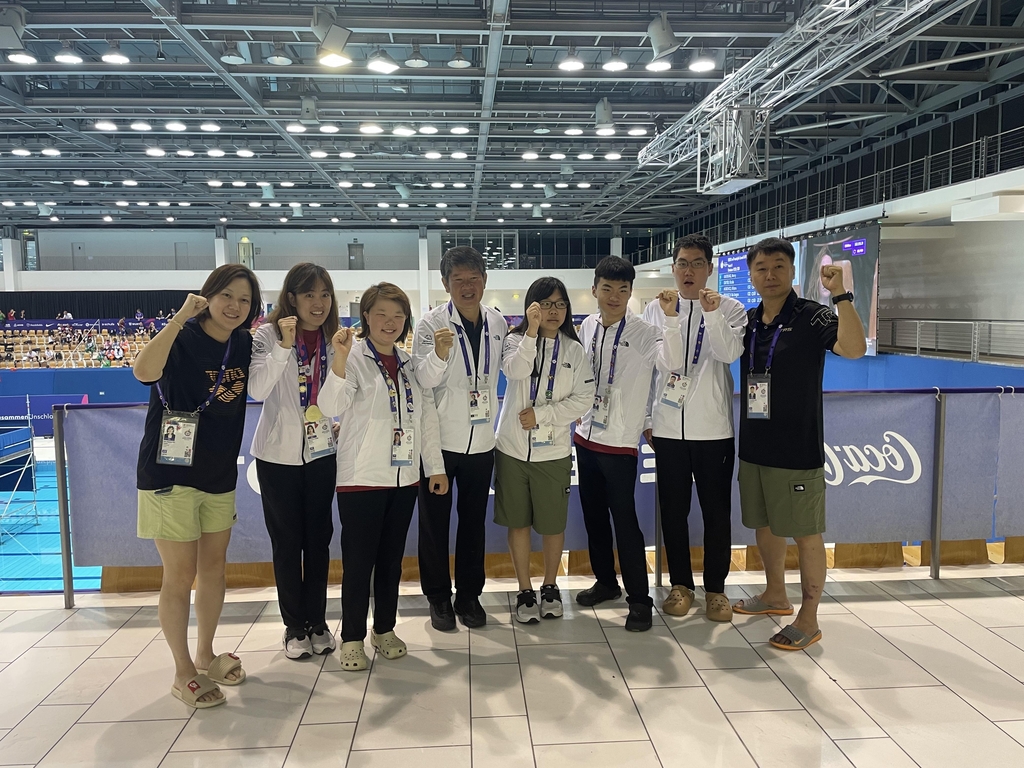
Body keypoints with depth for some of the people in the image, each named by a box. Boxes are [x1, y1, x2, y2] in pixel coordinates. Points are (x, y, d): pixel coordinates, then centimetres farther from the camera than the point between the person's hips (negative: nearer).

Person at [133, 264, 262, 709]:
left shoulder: (244, 345, 2)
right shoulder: (183, 339, -13)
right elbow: (144, 372, -33)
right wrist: (181, 318, -34)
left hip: (220, 476, 6)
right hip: (171, 475, -6)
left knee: (213, 569, 16)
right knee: (180, 576, 2)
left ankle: (206, 655, 34)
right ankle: (183, 673, 18)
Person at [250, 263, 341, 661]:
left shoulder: (333, 338, 2)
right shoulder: (268, 335, -11)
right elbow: (257, 389, -25)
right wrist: (284, 345, -31)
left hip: (322, 453, 4)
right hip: (279, 455, -3)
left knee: (319, 539, 11)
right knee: (287, 542, 7)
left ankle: (317, 621, 25)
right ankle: (294, 626, 21)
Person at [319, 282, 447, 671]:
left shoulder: (410, 363, 10)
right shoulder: (354, 358, -8)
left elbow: (427, 416, 13)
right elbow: (331, 406, -24)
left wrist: (436, 466, 12)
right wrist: (340, 359, -38)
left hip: (404, 477, 5)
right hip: (361, 478, -5)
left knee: (392, 558, 14)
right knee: (358, 561, 1)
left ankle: (385, 629, 28)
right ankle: (352, 638, 16)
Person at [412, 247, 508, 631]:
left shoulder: (498, 323, 1)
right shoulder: (431, 324, -12)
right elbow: (424, 380, -21)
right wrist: (440, 353, -38)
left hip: (482, 440, 3)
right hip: (439, 439, -3)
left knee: (474, 522, 14)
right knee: (434, 522, 9)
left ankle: (469, 595, 30)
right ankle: (438, 597, 27)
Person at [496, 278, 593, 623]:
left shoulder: (574, 349, 2)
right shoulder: (516, 340, -1)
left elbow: (583, 399, -5)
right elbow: (515, 371, -23)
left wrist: (541, 414, -13)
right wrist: (532, 331, -33)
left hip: (553, 450, 0)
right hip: (513, 447, 0)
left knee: (553, 523, 8)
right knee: (518, 522, 8)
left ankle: (550, 587, 29)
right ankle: (525, 592, 22)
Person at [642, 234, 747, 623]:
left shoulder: (730, 309, 0)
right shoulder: (655, 309, 6)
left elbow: (730, 354, -16)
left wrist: (712, 314, -30)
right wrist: (645, 418, 8)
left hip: (713, 427, -2)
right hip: (668, 427, 2)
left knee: (717, 511, 6)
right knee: (673, 510, 10)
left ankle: (715, 588, 21)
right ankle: (680, 584, 24)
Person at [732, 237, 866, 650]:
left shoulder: (812, 316, -10)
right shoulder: (747, 321, 7)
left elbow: (853, 348, -26)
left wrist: (840, 294, -35)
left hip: (797, 449, -6)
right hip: (753, 446, 7)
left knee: (805, 533, 3)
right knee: (764, 524, 19)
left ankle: (808, 619, 16)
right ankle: (776, 594, 39)